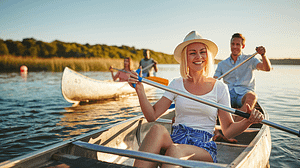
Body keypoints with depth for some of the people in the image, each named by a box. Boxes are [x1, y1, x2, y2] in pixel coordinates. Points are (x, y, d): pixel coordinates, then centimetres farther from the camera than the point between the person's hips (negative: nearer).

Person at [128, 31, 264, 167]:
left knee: (175, 150, -38)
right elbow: (152, 116, 3)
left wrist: (248, 121, -11)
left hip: (204, 148, -1)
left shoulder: (220, 88, 6)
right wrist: (140, 89, -9)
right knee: (157, 130, -34)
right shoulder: (176, 84, 10)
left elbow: (228, 131, 8)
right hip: (175, 140, 2)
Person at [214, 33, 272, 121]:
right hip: (228, 94, 2)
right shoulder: (222, 64, 19)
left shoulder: (250, 60, 15)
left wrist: (263, 55, -19)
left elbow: (267, 68, 0)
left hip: (244, 94, -2)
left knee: (252, 96, -38)